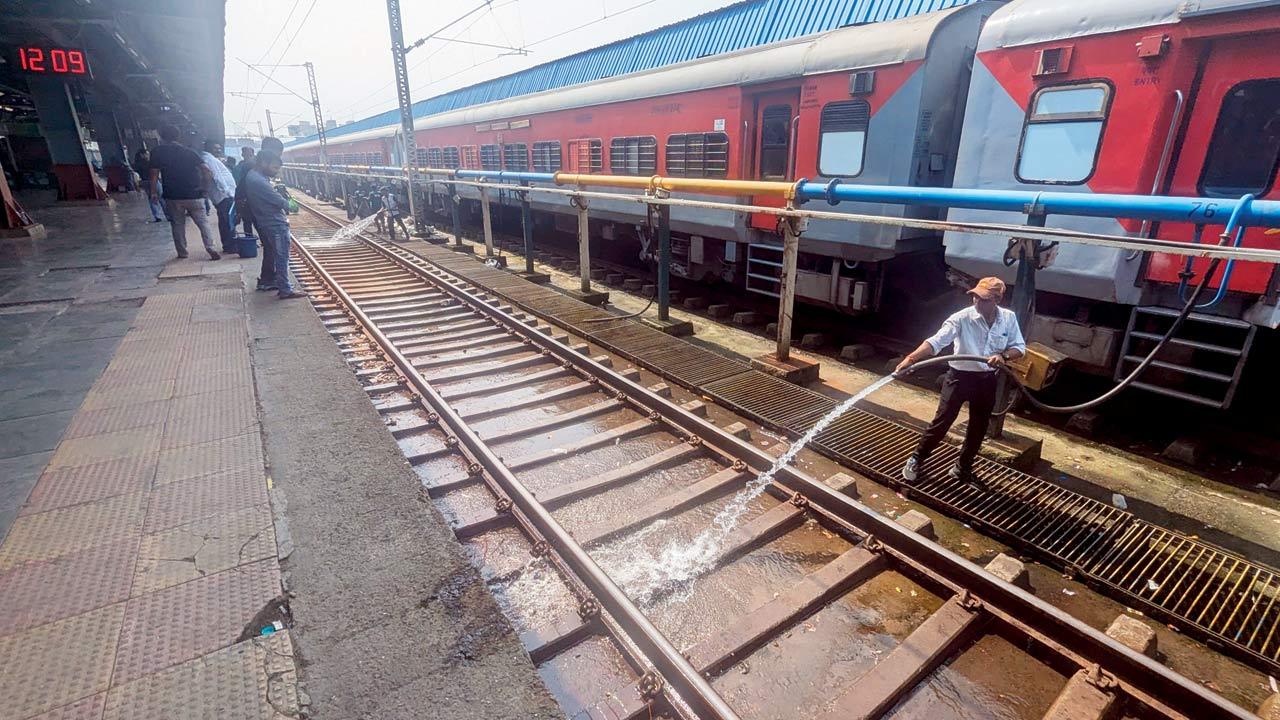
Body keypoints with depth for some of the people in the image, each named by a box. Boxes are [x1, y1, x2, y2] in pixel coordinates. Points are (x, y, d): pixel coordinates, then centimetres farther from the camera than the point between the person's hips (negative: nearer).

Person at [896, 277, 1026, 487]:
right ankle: (916, 460, 14)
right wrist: (910, 358, -43)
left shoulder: (1009, 318, -5)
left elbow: (1019, 348, 2)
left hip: (987, 380, 4)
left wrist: (1003, 355, -21)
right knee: (942, 421, -2)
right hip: (960, 377, -4)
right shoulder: (962, 318, -19)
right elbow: (936, 341, -29)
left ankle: (963, 468, 30)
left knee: (978, 428, 13)